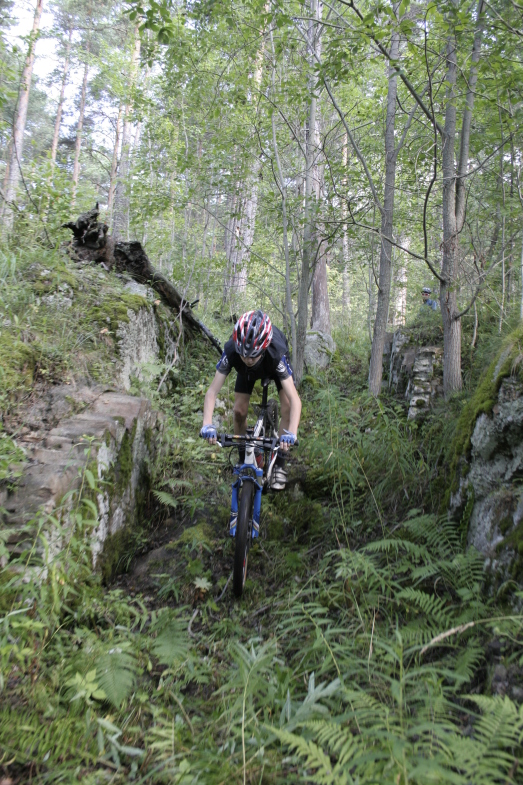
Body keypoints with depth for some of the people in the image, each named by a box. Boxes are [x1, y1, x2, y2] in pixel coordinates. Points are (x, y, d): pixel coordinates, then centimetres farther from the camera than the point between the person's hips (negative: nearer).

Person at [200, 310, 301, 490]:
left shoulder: (276, 354, -45)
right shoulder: (231, 351, -41)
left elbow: (295, 400, -49)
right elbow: (212, 391, -39)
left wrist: (291, 433, -64)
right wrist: (207, 425, -54)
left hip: (274, 367, -2)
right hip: (246, 372, 2)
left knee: (287, 407, -20)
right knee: (239, 412, -10)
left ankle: (279, 464, -5)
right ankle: (243, 461, 13)